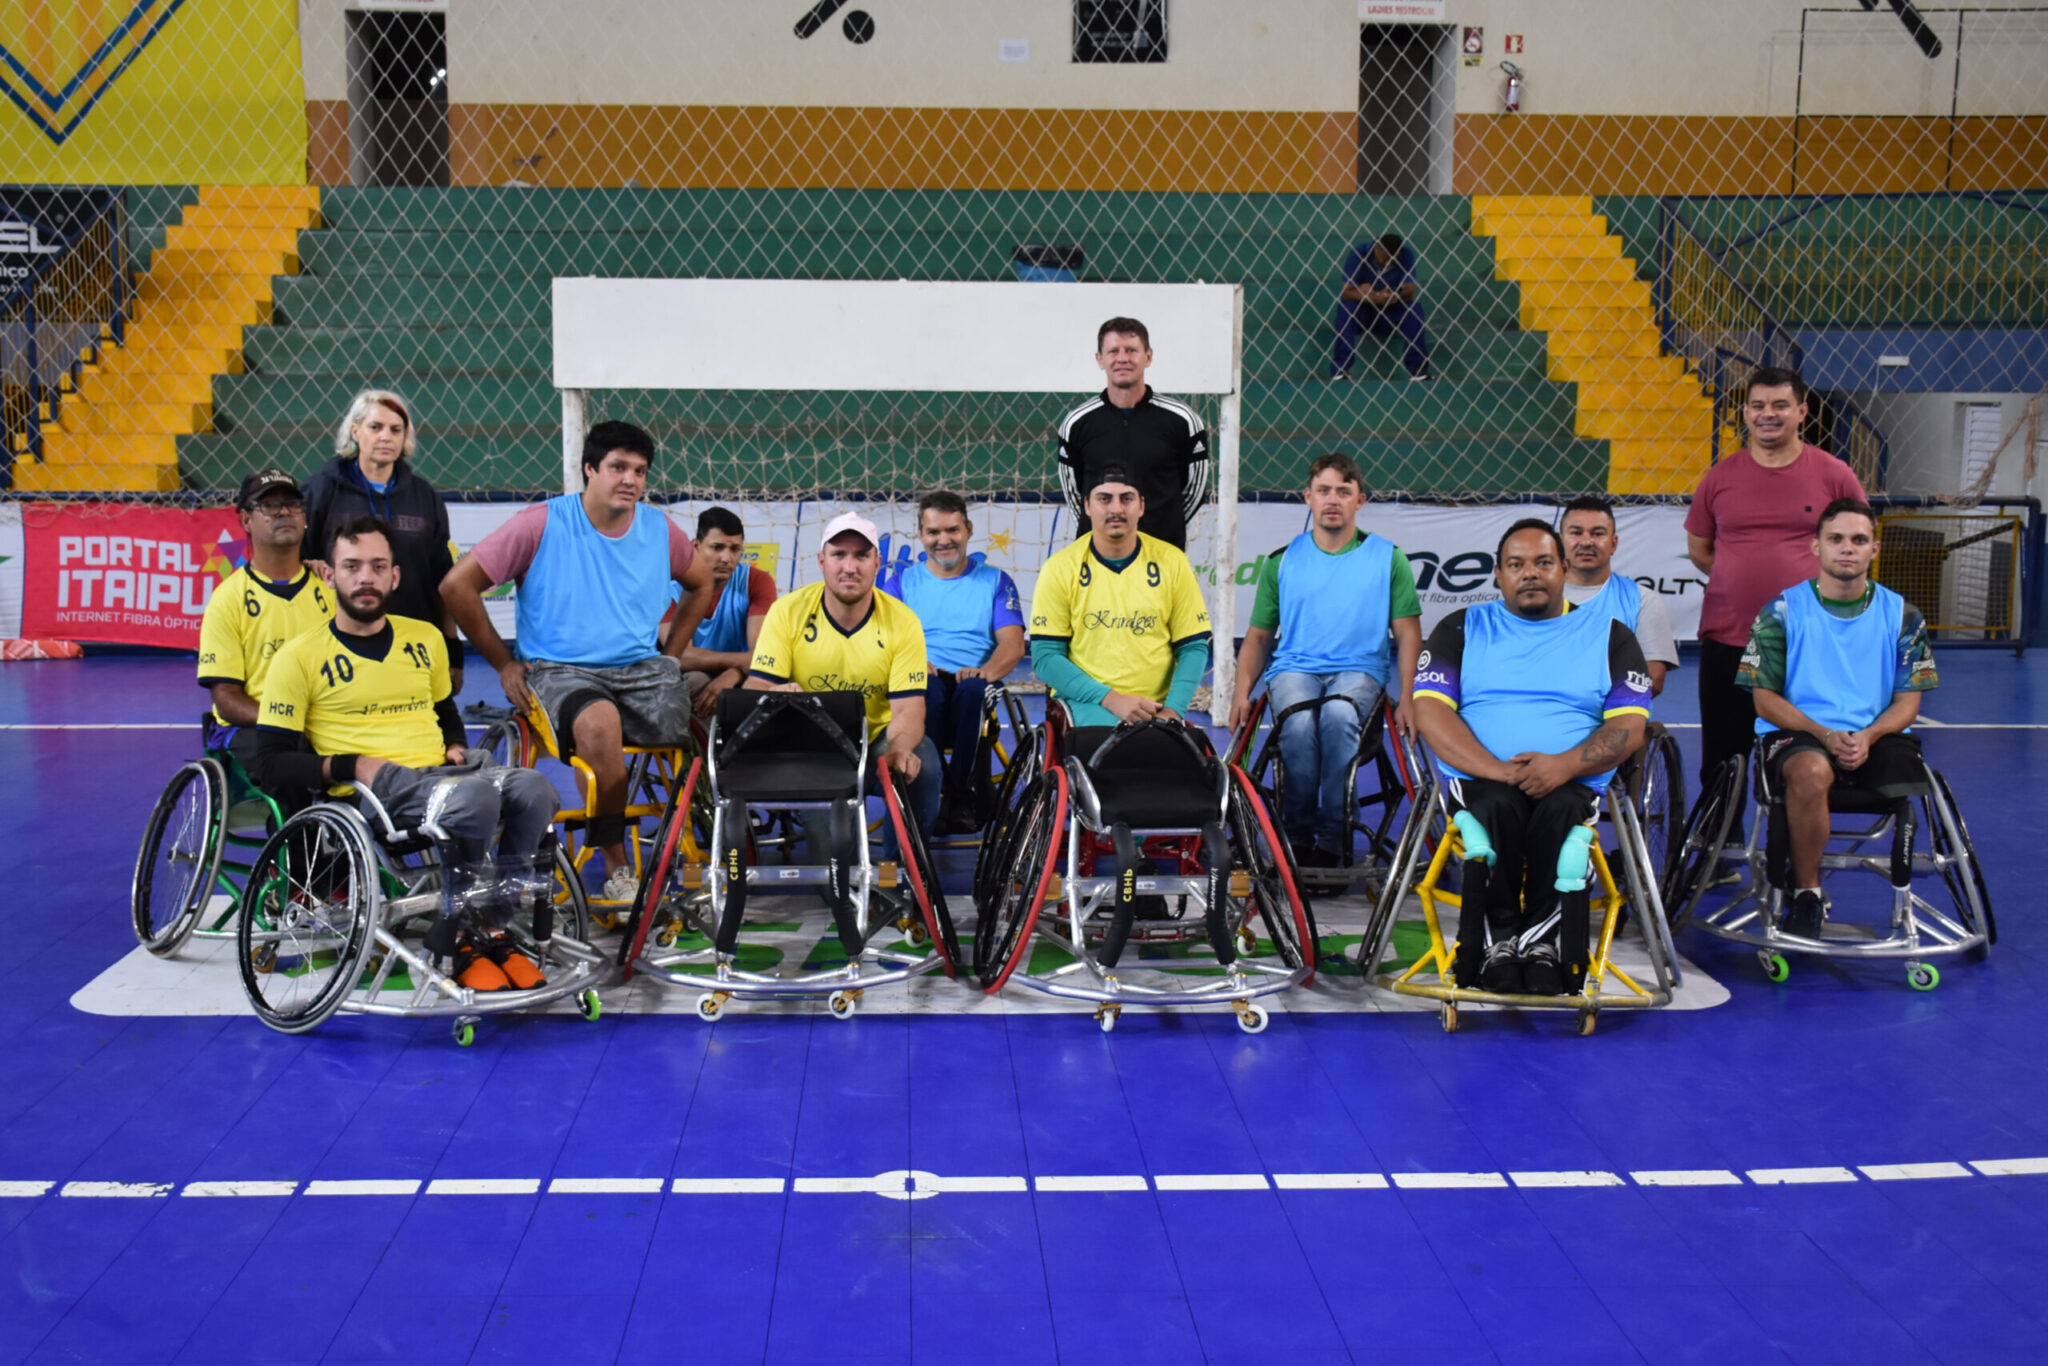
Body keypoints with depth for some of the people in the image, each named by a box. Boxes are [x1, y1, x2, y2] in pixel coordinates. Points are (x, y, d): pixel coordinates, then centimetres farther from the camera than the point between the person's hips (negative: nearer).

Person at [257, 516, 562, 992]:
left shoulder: (425, 638, 19)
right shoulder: (299, 657, 3)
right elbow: (273, 763, -1)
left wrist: (456, 748, 10)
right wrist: (349, 765, -14)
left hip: (440, 772, 5)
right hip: (373, 790, -5)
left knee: (533, 788, -27)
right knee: (474, 797, -36)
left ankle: (490, 932, -11)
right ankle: (457, 935, -13)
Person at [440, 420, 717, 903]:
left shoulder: (659, 529, 8)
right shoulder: (541, 524, -4)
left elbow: (701, 584, 27)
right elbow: (457, 585, -2)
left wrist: (672, 655, 15)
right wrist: (504, 663, 0)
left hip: (642, 668, 4)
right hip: (561, 671, -3)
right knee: (599, 721, -38)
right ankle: (617, 868, -23)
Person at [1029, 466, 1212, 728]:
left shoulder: (1171, 562, 4)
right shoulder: (1060, 568, -1)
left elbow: (1193, 648, 6)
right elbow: (1045, 657, -3)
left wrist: (1172, 711, -10)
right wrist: (1111, 698, -14)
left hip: (1153, 707, 3)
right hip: (1085, 702, -2)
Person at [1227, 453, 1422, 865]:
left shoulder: (1388, 558, 10)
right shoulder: (1281, 561, 14)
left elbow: (1407, 633, 7)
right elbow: (1258, 636, 16)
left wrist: (1406, 699, -7)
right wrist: (1242, 693, 0)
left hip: (1360, 670, -1)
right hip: (1294, 667, 1)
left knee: (1339, 716, -37)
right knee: (1299, 723, -34)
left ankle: (1331, 842, -25)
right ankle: (1297, 842, -17)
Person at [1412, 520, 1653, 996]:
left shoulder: (1609, 635, 15)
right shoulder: (1462, 628, 15)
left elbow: (1630, 725, 4)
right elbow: (1430, 709, 1)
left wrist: (1566, 765, -17)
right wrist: (1494, 768, -15)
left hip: (1572, 781, 0)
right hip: (1478, 776, 0)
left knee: (1558, 811, -34)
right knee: (1497, 806, -34)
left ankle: (1544, 943, -23)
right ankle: (1497, 944, -22)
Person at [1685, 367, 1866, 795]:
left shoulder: (1834, 475, 1)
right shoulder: (1720, 477, 6)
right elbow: (1699, 548, 15)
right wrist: (1746, 581, 7)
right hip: (1726, 636, 1)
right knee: (1721, 762, 8)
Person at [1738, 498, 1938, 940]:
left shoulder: (1901, 615, 10)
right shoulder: (1782, 611, 3)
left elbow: (1907, 702, 7)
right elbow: (1765, 700, 0)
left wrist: (1868, 736, -14)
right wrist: (1824, 735, -16)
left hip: (1878, 736, 3)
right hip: (1798, 735, -2)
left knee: (1911, 784, -29)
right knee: (1811, 771, -37)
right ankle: (1806, 894, -18)